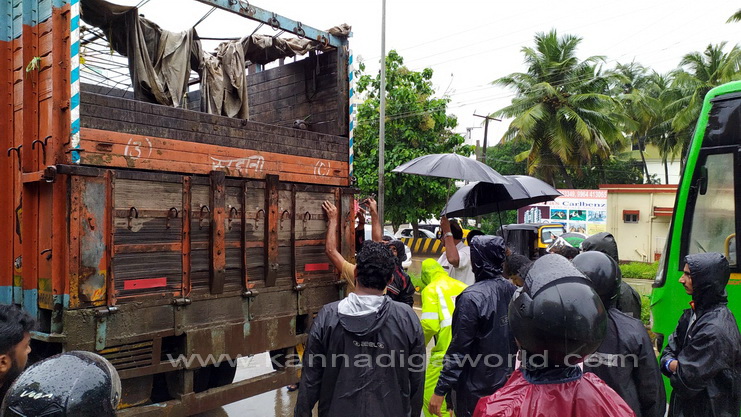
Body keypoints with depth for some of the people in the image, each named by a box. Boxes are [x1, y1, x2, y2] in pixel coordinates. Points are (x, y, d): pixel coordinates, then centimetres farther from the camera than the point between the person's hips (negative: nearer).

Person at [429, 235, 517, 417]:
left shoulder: (471, 297, -23)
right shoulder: (512, 290, -3)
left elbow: (458, 350, -21)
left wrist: (440, 391, -15)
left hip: (475, 389, -6)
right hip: (505, 383, 6)